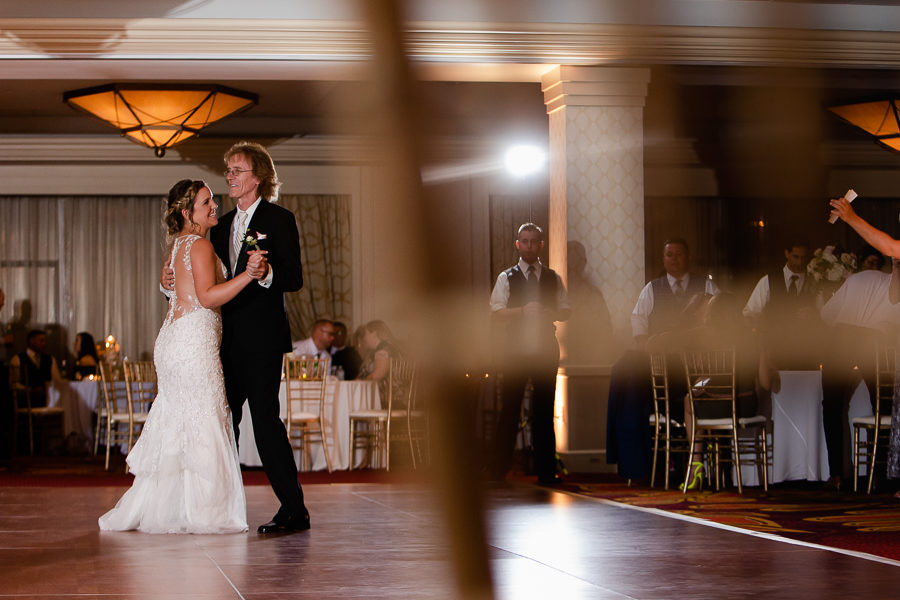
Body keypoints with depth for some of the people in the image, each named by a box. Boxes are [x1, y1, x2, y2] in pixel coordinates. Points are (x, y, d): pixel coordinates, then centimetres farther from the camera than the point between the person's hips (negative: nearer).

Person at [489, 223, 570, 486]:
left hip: (546, 349, 2)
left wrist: (552, 313, -11)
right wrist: (523, 310, -19)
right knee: (510, 408, -3)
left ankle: (546, 471, 11)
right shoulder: (507, 277, 3)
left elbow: (565, 310, 10)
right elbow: (496, 313, -5)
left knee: (544, 410, 5)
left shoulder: (553, 278, 10)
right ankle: (499, 470, 2)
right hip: (516, 349, -2)